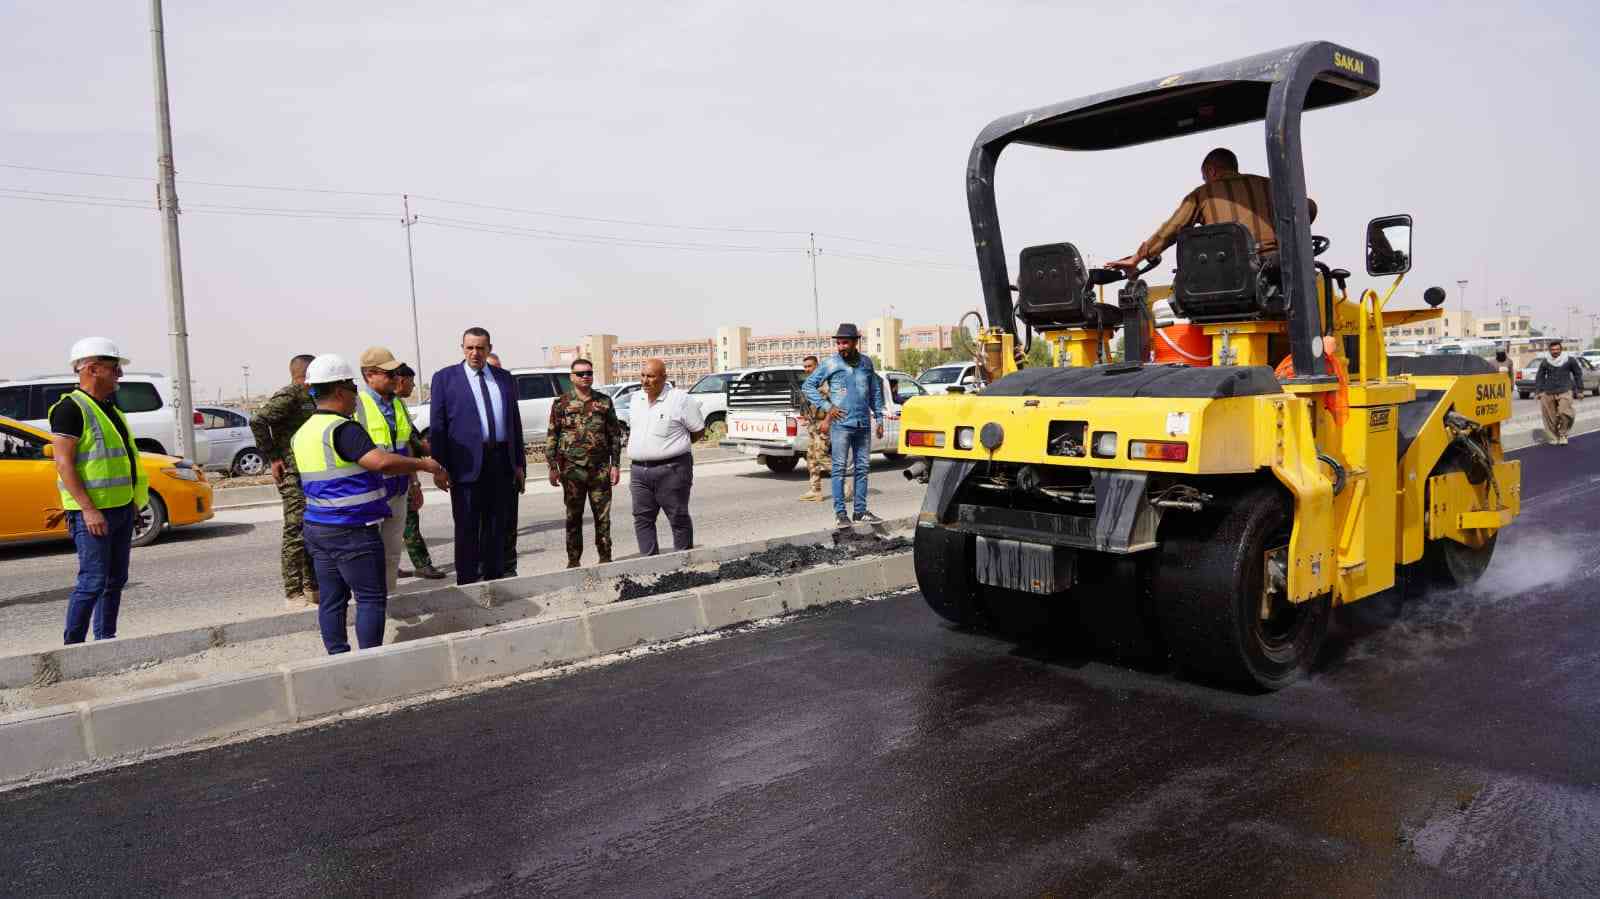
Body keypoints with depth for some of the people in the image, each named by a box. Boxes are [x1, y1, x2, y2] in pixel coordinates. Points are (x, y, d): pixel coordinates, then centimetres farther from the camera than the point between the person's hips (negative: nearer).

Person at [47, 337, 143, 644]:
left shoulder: (110, 407, 16)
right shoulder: (71, 408, -11)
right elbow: (63, 463, -17)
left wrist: (134, 500, 19)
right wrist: (88, 509, -22)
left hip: (122, 508, 9)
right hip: (92, 512, -9)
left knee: (116, 580, 12)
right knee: (93, 581, -7)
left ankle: (106, 641, 21)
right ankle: (72, 645, 3)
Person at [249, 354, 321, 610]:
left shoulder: (310, 398, 15)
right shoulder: (288, 395, -12)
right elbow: (257, 421, -22)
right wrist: (273, 458, -18)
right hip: (293, 474, -9)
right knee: (296, 532, -7)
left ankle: (312, 588, 22)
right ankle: (294, 594, -3)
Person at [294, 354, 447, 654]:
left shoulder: (302, 433, 14)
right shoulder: (342, 429, -17)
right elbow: (381, 461, -31)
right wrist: (427, 465, -23)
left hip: (317, 527, 9)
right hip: (352, 530, -9)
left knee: (332, 599, 12)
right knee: (372, 598, -2)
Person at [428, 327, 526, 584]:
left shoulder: (504, 379, 13)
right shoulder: (445, 378, 2)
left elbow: (515, 423, 14)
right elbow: (437, 425, -1)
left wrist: (519, 464, 10)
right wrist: (439, 466, -8)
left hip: (501, 461, 4)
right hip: (467, 462, -4)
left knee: (497, 525, 11)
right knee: (467, 527, 1)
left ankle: (495, 578, 21)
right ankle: (467, 582, 8)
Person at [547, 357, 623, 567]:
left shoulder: (604, 402, 6)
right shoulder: (561, 403, 2)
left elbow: (615, 434, 8)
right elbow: (552, 436, 3)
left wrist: (615, 465, 2)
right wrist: (553, 466, -3)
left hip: (600, 469, 1)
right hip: (572, 469, -1)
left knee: (603, 516, 4)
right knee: (573, 517, 6)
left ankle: (605, 557, 16)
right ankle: (573, 560, 16)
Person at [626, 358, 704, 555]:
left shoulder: (680, 399, -8)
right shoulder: (636, 398, 11)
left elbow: (698, 430, -2)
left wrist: (674, 445, 6)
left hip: (671, 470, -6)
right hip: (639, 470, 6)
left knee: (678, 518, 3)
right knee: (642, 519, 7)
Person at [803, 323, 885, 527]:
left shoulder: (866, 363, 9)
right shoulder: (831, 364, -2)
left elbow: (875, 391, 18)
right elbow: (807, 386, 1)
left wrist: (879, 419, 14)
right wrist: (826, 407, -7)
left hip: (864, 425, 4)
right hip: (841, 424, -4)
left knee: (862, 468, 8)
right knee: (839, 468, -3)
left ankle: (860, 511, 15)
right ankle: (840, 512, 2)